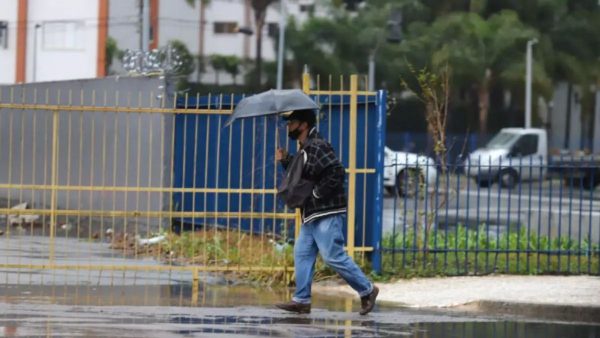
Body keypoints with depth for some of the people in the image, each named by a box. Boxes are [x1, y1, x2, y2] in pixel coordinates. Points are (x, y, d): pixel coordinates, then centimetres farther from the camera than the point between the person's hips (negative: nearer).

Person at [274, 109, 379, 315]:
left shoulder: (317, 147, -14)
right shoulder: (304, 150, 17)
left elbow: (337, 172, -23)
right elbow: (302, 176, 23)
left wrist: (318, 193, -20)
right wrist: (285, 161, 11)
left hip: (327, 213, -10)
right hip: (312, 214, 10)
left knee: (333, 256, -10)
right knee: (302, 253, 6)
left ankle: (367, 290, -1)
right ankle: (301, 300, 7)